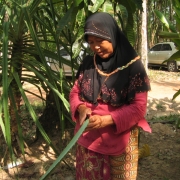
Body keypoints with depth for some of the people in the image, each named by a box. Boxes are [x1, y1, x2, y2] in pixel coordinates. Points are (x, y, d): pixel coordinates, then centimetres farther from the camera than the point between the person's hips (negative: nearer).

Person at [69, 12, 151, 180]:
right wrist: (81, 108, -15)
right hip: (88, 137, 4)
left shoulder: (132, 65, -11)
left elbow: (139, 106, -13)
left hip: (120, 140, -3)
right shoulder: (88, 63, 2)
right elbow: (74, 92, 8)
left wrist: (105, 120, -24)